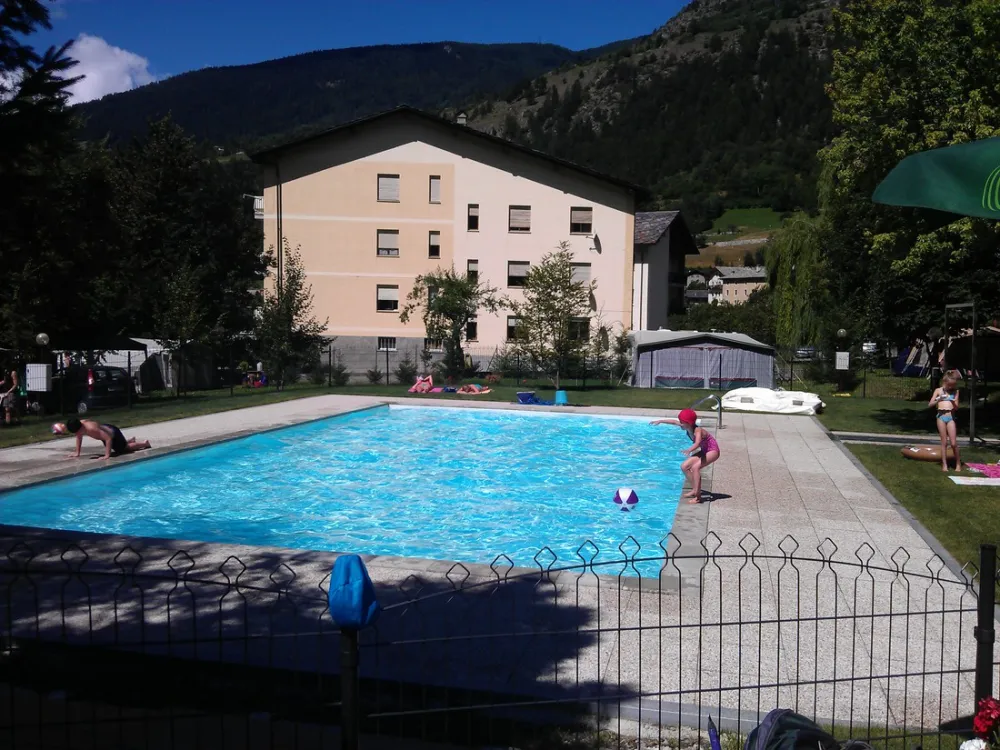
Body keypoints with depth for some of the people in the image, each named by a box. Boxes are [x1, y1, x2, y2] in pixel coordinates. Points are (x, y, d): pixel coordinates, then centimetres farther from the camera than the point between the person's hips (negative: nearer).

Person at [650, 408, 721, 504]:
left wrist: (689, 450, -69)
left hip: (713, 451, -10)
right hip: (703, 451, 10)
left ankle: (697, 496, -28)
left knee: (695, 467, -29)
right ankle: (695, 490, 11)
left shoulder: (697, 430, -32)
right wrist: (660, 421, 13)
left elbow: (697, 443, -51)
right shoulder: (687, 427, -8)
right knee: (684, 467, 4)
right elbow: (674, 421, 8)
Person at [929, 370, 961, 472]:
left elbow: (956, 408, 6)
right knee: (944, 442, 2)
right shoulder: (938, 390, 6)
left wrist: (953, 402, -16)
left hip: (951, 417, 0)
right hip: (941, 416, 0)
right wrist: (939, 400, -16)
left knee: (953, 443, -3)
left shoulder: (955, 392, 7)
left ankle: (958, 463, 13)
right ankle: (944, 465, 7)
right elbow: (930, 404, 1)